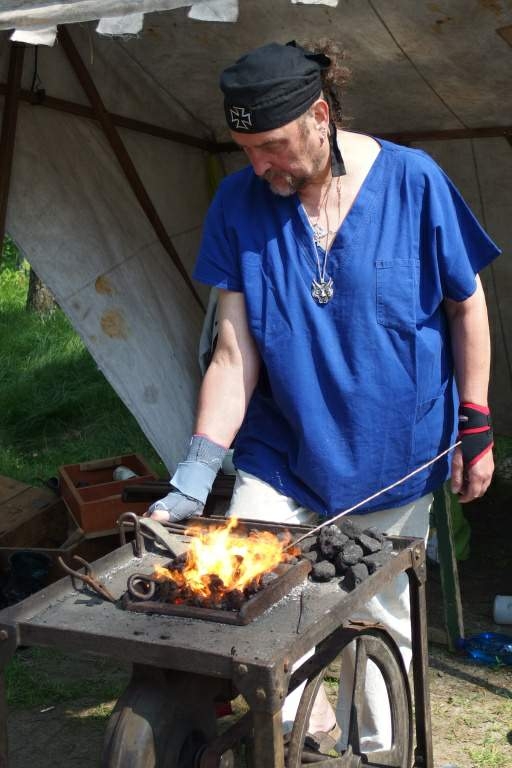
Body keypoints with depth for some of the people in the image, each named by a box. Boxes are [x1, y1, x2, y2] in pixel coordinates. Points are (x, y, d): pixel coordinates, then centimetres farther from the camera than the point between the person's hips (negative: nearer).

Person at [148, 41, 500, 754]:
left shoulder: (413, 180, -12)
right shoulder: (239, 204, -7)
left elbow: (467, 305, -2)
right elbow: (234, 355, -9)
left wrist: (476, 427, -3)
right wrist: (195, 477, -16)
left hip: (391, 459, -1)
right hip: (280, 459, 2)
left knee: (380, 623, 10)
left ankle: (371, 746, 37)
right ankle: (311, 721, 23)